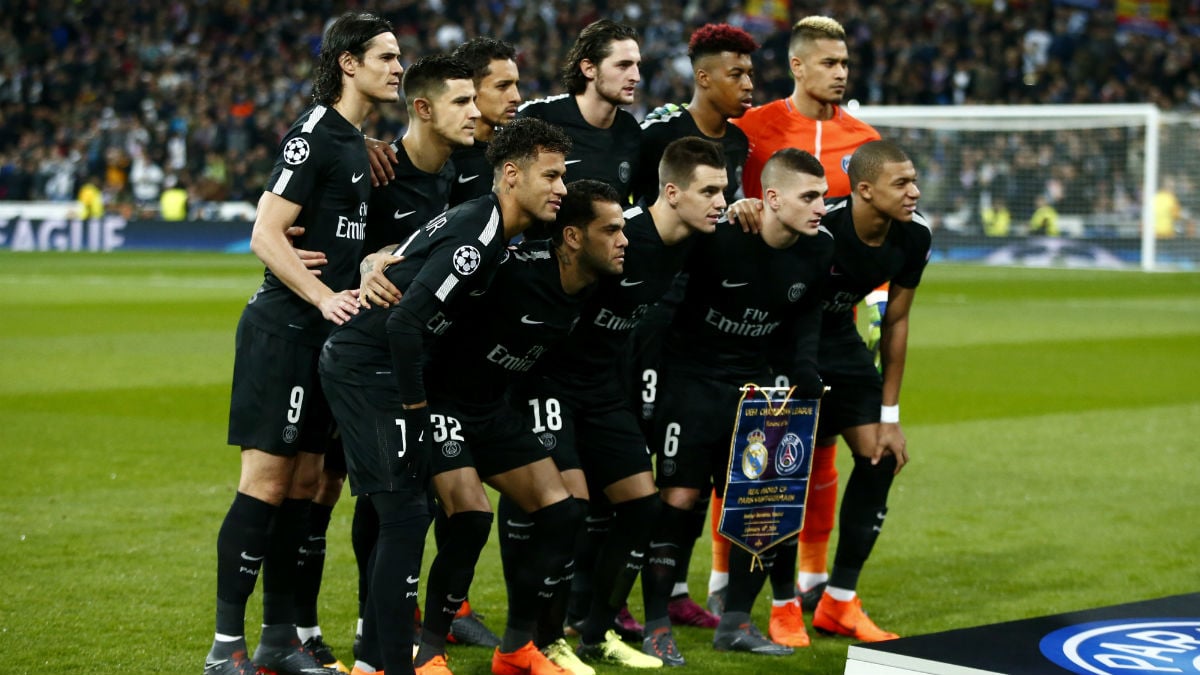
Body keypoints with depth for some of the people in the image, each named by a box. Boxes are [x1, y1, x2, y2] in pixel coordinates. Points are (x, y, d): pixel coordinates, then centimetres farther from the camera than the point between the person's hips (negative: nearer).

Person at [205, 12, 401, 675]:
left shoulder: (356, 141, 16)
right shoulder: (312, 135, -12)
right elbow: (266, 234, -17)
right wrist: (326, 297, -22)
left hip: (328, 335, 9)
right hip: (284, 329, -9)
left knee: (303, 483, 10)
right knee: (265, 482, -8)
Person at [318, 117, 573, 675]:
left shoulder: (487, 226, 10)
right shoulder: (476, 237, -21)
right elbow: (406, 321, -27)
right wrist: (414, 402, -16)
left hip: (376, 367, 10)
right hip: (366, 370, -10)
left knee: (403, 515, 13)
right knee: (406, 514, -10)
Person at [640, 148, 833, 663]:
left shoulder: (819, 250, -5)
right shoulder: (720, 238, -23)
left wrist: (805, 376, -4)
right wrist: (651, 381, -14)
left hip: (754, 381, 6)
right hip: (691, 377, -6)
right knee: (678, 497, -8)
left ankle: (735, 621, 16)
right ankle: (656, 625, 1)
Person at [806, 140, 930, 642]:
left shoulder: (914, 237, -11)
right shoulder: (819, 227, -32)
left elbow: (895, 321, 1)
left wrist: (890, 415, 2)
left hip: (839, 341, 7)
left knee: (880, 459, -1)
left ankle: (839, 604, 12)